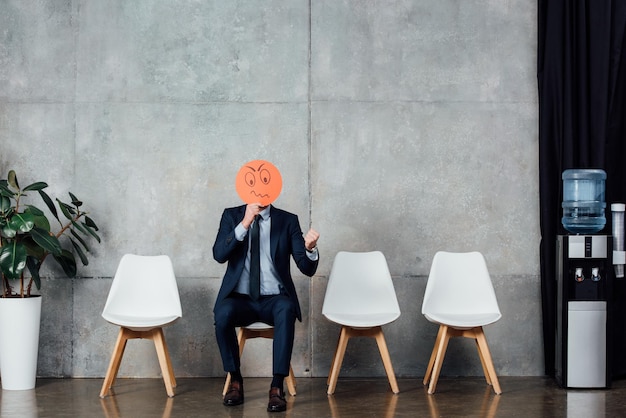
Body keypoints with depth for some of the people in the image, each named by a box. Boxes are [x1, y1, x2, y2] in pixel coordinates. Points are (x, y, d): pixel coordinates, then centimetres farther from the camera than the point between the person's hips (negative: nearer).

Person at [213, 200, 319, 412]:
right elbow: (219, 255, -11)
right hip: (240, 298, 1)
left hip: (274, 299, 0)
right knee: (223, 312, -33)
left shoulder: (288, 220, 3)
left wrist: (310, 248, -26)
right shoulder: (232, 216, 5)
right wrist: (244, 223, -22)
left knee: (286, 310, -35)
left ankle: (277, 388, -30)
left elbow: (307, 268, -3)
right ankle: (235, 381, -12)